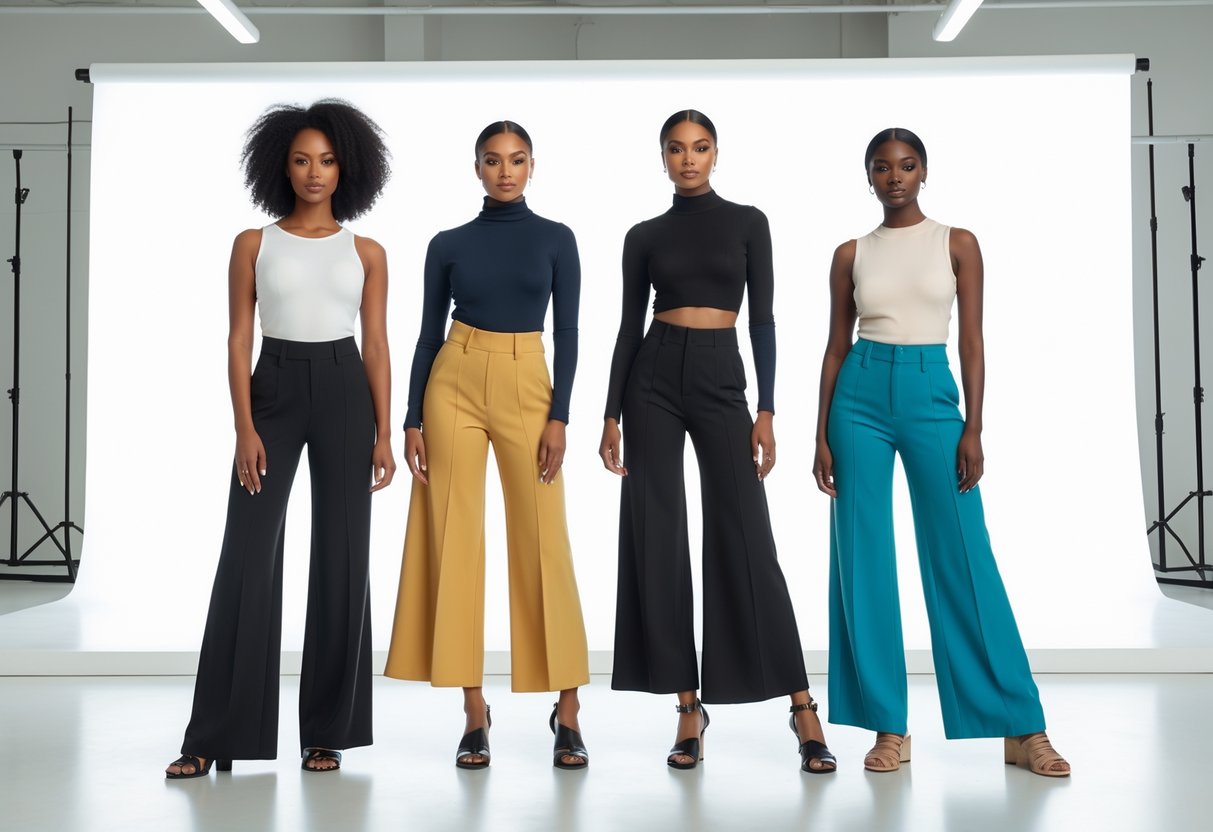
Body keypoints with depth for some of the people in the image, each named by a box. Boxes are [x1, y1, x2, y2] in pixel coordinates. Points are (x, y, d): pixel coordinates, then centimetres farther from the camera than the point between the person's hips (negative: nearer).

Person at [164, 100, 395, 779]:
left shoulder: (367, 253, 7)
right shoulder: (254, 244, 5)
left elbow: (377, 346, 5)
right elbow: (239, 340, 2)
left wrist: (384, 433, -2)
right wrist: (245, 429, -8)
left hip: (344, 392, 1)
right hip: (275, 389, -1)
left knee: (342, 558, 2)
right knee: (249, 557, -4)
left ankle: (327, 731, 12)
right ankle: (216, 736, 4)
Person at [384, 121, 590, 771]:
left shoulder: (555, 239, 5)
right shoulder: (448, 244, 7)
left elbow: (567, 334, 1)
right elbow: (428, 333, 7)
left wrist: (559, 417, -8)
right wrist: (412, 419, 0)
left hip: (526, 388, -1)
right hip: (455, 384, 1)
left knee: (542, 541, -3)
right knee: (455, 538, 0)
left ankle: (567, 707, 7)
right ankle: (474, 709, 9)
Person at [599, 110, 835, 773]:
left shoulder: (747, 222, 5)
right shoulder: (644, 235, 8)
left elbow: (762, 319, 1)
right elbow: (630, 326, 7)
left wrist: (767, 411, -6)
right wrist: (611, 416, 0)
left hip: (721, 378, -2)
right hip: (654, 379, 2)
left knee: (745, 537, -5)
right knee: (658, 537, -1)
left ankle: (801, 706, 4)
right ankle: (688, 707, 10)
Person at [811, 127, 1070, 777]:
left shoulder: (958, 244, 5)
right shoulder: (851, 254, 8)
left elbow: (973, 342, 2)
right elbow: (836, 346, 9)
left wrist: (973, 430, -6)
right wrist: (822, 436, 4)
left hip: (932, 394, -2)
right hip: (862, 396, 2)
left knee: (964, 557, -3)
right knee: (863, 558, 0)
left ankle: (1022, 728, 6)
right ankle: (888, 727, 10)